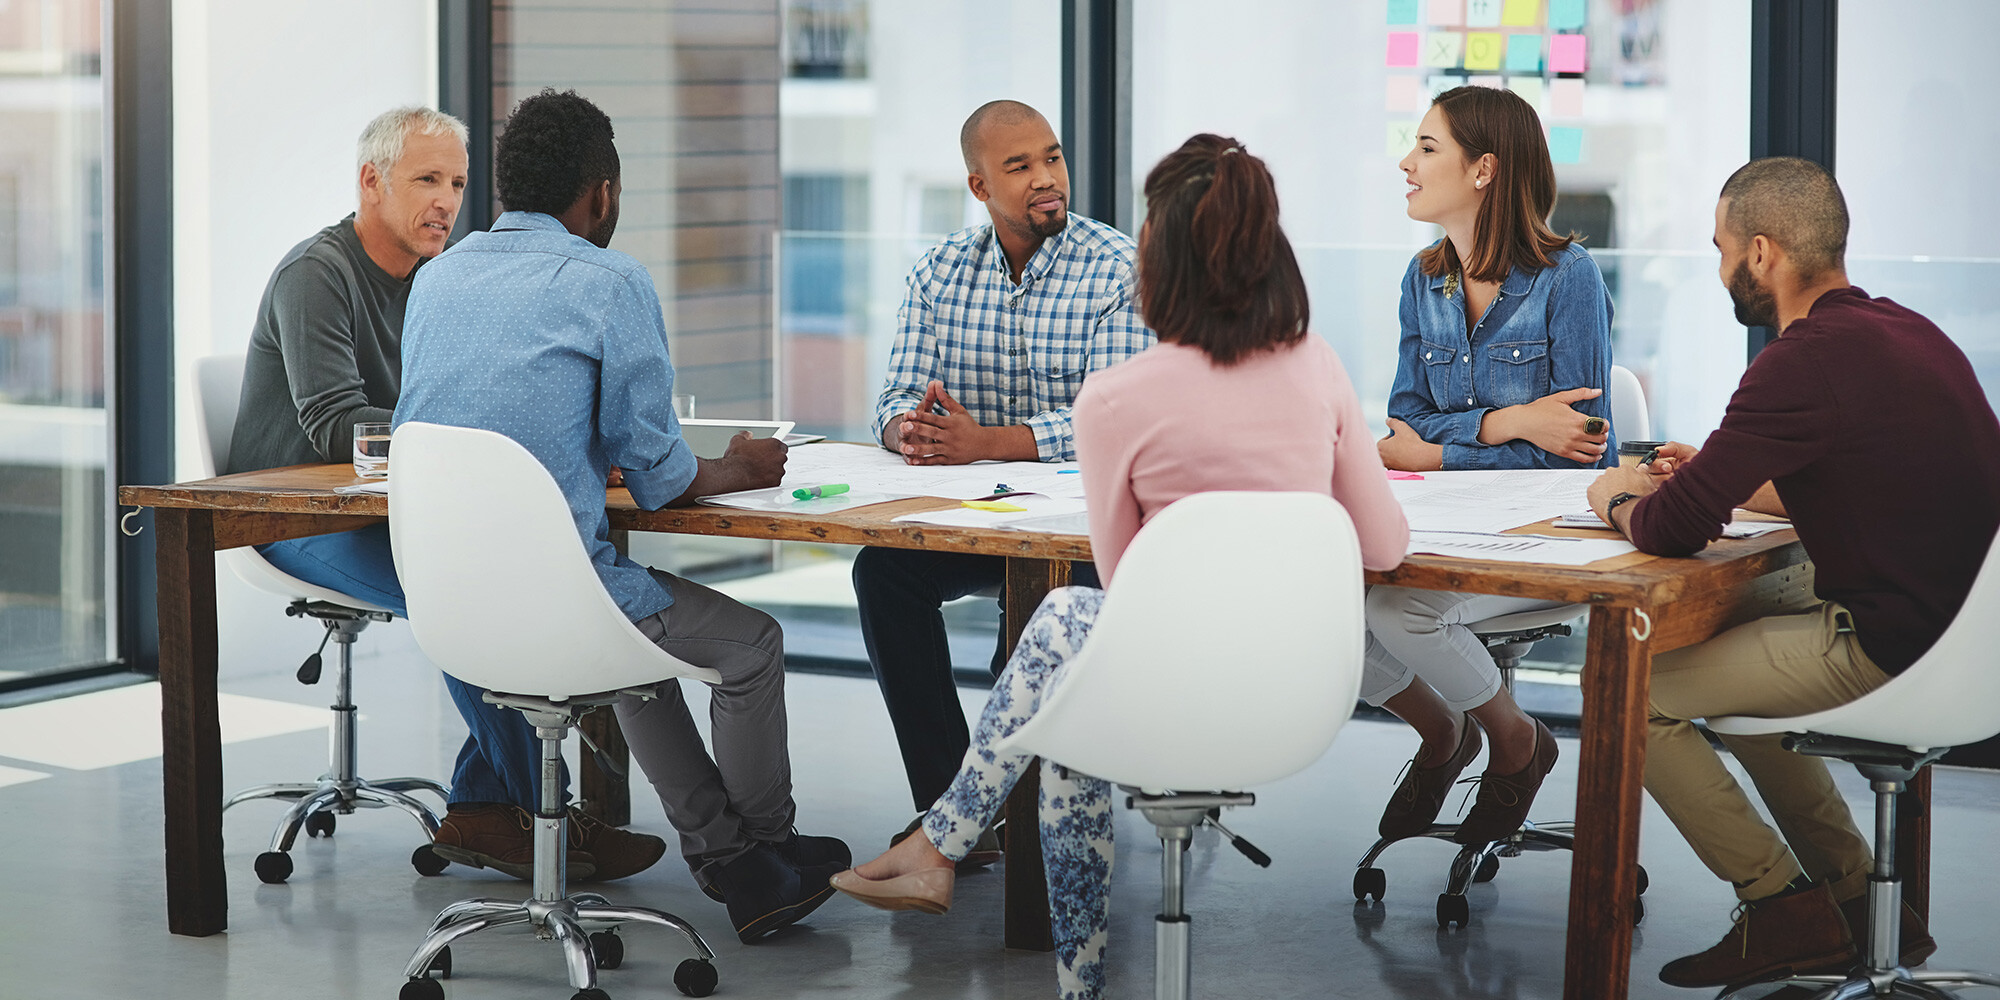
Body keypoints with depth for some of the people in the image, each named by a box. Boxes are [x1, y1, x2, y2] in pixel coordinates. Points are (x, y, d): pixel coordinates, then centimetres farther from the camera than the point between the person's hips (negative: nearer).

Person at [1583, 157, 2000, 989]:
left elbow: (1670, 531, -18)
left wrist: (1618, 499, 5)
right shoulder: (1906, 331, 11)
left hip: (1887, 654, -10)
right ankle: (1858, 900, 28)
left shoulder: (1806, 360, -19)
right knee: (1725, 657, 30)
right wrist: (1716, 478, 21)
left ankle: (1784, 906, 8)